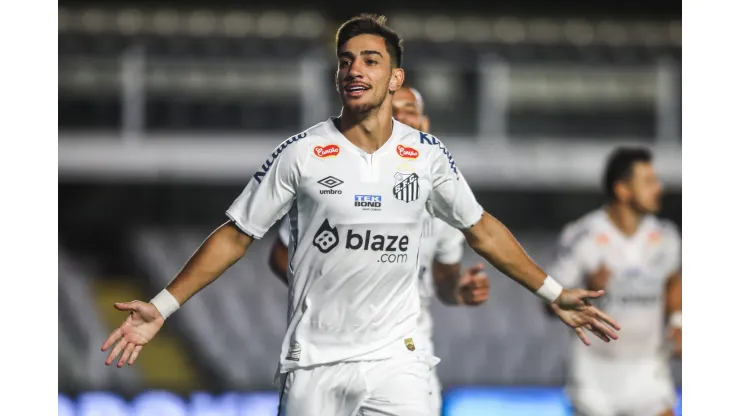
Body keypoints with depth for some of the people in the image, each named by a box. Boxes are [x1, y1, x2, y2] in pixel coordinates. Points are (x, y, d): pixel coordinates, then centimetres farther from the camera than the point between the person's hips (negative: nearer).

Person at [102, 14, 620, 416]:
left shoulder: (427, 154, 3)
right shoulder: (302, 153, -4)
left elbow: (482, 230, 15)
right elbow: (236, 236, 2)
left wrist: (554, 293, 14)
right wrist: (163, 306, -4)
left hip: (397, 359, 1)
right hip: (315, 366, -1)